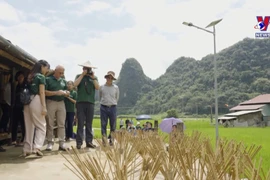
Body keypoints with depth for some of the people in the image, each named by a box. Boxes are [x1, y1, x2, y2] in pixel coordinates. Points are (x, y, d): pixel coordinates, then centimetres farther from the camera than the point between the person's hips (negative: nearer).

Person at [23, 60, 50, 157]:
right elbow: (41, 92, -9)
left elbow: (29, 90, 15)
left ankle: (27, 149, 14)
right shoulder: (41, 76, -3)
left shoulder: (30, 76, 19)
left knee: (29, 127, 11)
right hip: (36, 101, -7)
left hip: (27, 102, 7)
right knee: (41, 126, 1)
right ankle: (37, 147, -13)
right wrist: (44, 106, -11)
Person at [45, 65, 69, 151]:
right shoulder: (48, 79, -1)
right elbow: (44, 92, -9)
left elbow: (67, 92, 17)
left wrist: (65, 93, -7)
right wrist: (56, 93, -18)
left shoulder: (63, 81, 14)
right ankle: (50, 143, 7)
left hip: (61, 103, 4)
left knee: (61, 124, 1)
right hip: (51, 102, -4)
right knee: (50, 124, 0)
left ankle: (62, 143, 3)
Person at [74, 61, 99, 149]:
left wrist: (93, 77, -5)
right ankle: (79, 142, -2)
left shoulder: (94, 77, 15)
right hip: (80, 102, -2)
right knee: (80, 123, -4)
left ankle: (89, 141, 9)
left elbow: (97, 87, 1)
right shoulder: (79, 76, 12)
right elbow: (75, 84, -7)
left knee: (89, 123, 5)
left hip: (90, 102, 2)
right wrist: (83, 74, -7)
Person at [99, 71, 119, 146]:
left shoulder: (116, 88, 3)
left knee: (113, 125, 3)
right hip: (103, 107, 0)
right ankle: (104, 140, 8)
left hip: (112, 108, 0)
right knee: (103, 125, 2)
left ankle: (111, 140, 13)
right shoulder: (102, 87, 3)